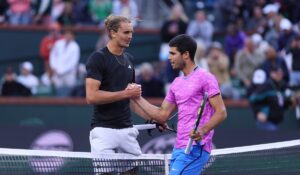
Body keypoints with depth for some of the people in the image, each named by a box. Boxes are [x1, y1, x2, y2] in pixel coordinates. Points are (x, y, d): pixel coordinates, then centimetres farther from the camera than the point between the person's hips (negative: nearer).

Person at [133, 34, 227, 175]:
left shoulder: (205, 78, -6)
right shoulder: (176, 84, 19)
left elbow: (221, 112, -11)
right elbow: (162, 115, 20)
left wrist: (203, 130, -27)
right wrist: (137, 98, 13)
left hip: (195, 148, -8)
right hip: (178, 149, 8)